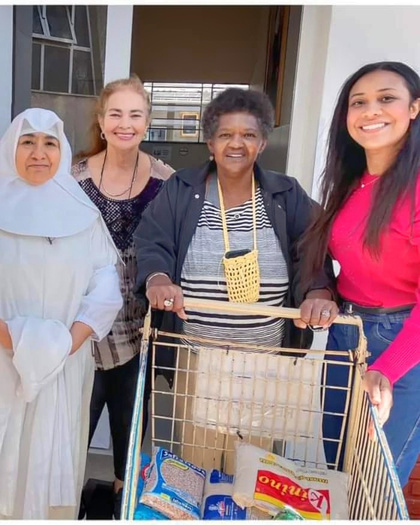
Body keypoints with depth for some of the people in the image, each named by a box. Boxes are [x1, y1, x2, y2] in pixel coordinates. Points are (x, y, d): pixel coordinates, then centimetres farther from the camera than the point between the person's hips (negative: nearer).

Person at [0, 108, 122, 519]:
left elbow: (105, 288, -2)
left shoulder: (82, 213, 2)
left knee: (55, 458, 12)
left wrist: (69, 341, -13)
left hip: (63, 366, 1)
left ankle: (56, 515, 33)